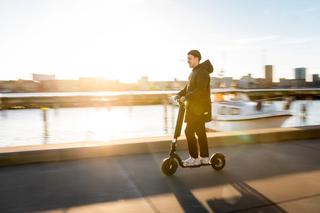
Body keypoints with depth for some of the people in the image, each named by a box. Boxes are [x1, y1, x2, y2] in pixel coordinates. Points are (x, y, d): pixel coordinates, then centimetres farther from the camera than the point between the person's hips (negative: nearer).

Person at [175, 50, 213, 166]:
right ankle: (204, 157, 22)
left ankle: (194, 158, 0)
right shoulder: (194, 72, 18)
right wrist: (179, 95, 2)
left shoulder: (202, 72, -13)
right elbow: (187, 88, 18)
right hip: (194, 107, 10)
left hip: (199, 108, -10)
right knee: (200, 132, 13)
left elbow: (200, 90, -25)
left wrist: (186, 97, -28)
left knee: (189, 131, -9)